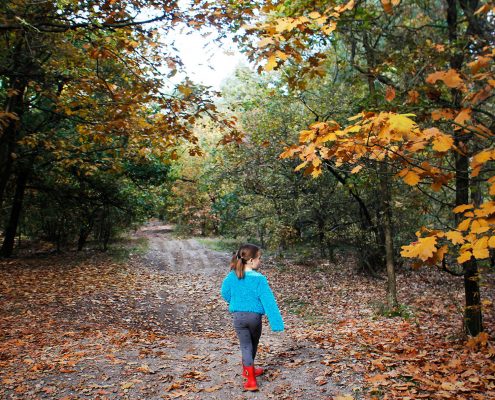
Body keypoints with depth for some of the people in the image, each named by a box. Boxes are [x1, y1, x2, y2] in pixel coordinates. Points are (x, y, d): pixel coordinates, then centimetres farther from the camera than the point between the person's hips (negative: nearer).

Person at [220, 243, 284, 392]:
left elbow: (225, 293, 9)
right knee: (253, 344, 23)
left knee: (246, 346, 9)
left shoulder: (232, 276, -7)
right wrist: (276, 322, -16)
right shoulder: (259, 279, -19)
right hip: (255, 316, -1)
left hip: (238, 317, 2)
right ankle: (248, 370, 43)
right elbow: (269, 302, -19)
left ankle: (251, 379, 0)